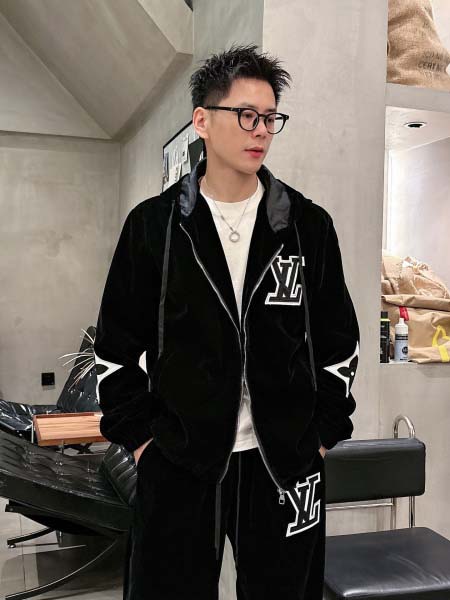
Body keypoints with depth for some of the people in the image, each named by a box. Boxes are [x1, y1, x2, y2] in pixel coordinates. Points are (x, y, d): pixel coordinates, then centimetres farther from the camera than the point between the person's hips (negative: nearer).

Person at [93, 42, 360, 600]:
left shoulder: (309, 225, 1)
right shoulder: (152, 224, -1)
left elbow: (339, 343, 6)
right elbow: (116, 345, 3)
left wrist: (322, 433, 2)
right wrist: (140, 434, -1)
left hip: (285, 464, 1)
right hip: (177, 465, 0)